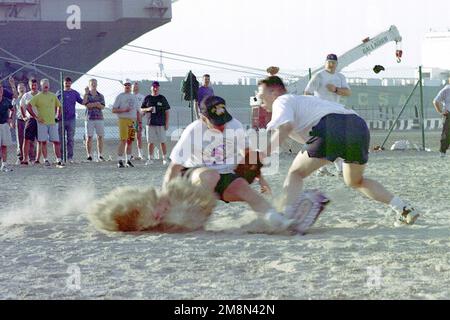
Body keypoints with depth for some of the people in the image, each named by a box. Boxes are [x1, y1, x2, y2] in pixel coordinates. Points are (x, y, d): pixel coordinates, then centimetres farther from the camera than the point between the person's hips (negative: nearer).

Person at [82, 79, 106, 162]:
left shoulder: (100, 96, 11)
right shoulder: (87, 95, 5)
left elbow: (102, 107, -1)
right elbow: (86, 104, -11)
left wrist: (92, 105, -14)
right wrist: (96, 104, -13)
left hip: (99, 118, 2)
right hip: (89, 118, -2)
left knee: (100, 137, 1)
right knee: (89, 137, -4)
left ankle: (100, 156, 6)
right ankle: (89, 156, 0)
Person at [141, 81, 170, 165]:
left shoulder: (162, 98, 5)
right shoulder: (147, 98, 9)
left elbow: (166, 111, 4)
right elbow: (141, 109, 13)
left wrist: (167, 123, -4)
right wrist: (147, 109, -10)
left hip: (161, 123, -2)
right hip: (150, 123, 2)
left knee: (162, 142, -2)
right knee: (151, 142, 3)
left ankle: (164, 158, 4)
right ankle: (150, 159, 8)